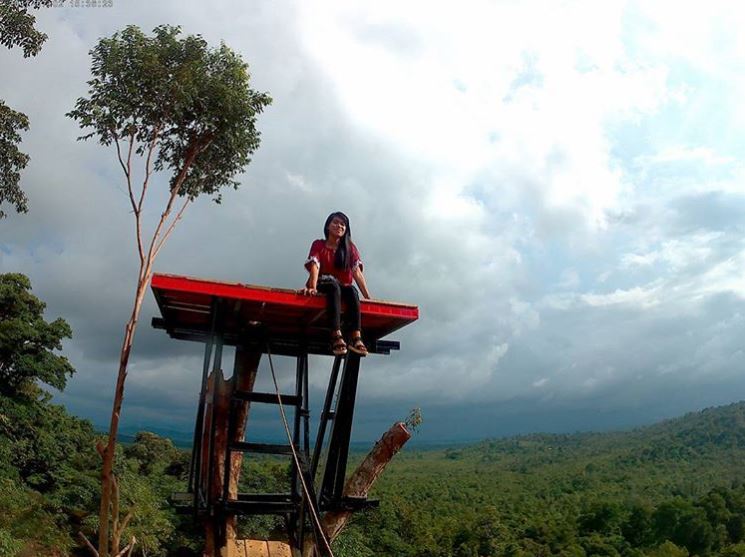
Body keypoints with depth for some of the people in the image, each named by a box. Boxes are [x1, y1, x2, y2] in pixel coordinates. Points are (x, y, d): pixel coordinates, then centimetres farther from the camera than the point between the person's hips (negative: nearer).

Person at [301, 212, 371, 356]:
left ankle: (356, 337, -50)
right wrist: (313, 287, -31)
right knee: (334, 287, -36)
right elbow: (314, 267, -11)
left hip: (343, 287, 2)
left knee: (352, 291, -32)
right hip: (323, 285, -2)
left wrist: (368, 297, -12)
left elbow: (357, 272, 1)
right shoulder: (318, 245, 7)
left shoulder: (350, 247, 12)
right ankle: (337, 336, -54)